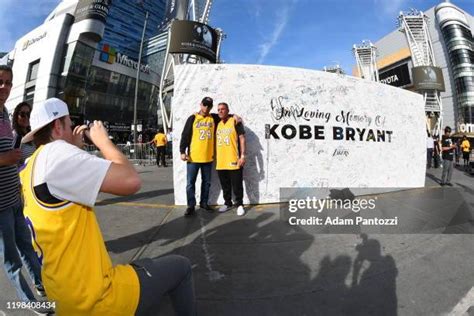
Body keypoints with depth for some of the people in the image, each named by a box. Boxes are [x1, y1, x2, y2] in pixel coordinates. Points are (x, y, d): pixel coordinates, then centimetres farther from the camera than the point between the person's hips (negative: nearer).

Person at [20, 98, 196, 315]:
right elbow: (131, 181, -28)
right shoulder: (53, 152, -22)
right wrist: (102, 140, -12)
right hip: (95, 297, -9)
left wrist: (76, 150, 12)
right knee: (181, 267, 10)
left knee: (148, 266, 31)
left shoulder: (29, 169, 7)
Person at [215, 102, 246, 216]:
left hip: (233, 160, -6)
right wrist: (215, 156, 17)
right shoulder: (217, 124, 14)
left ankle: (239, 204, 18)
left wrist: (242, 155, -13)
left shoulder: (235, 121, -3)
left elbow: (242, 138, -6)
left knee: (237, 184, 3)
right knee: (225, 185, 15)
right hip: (220, 161, 6)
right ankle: (227, 203, 30)